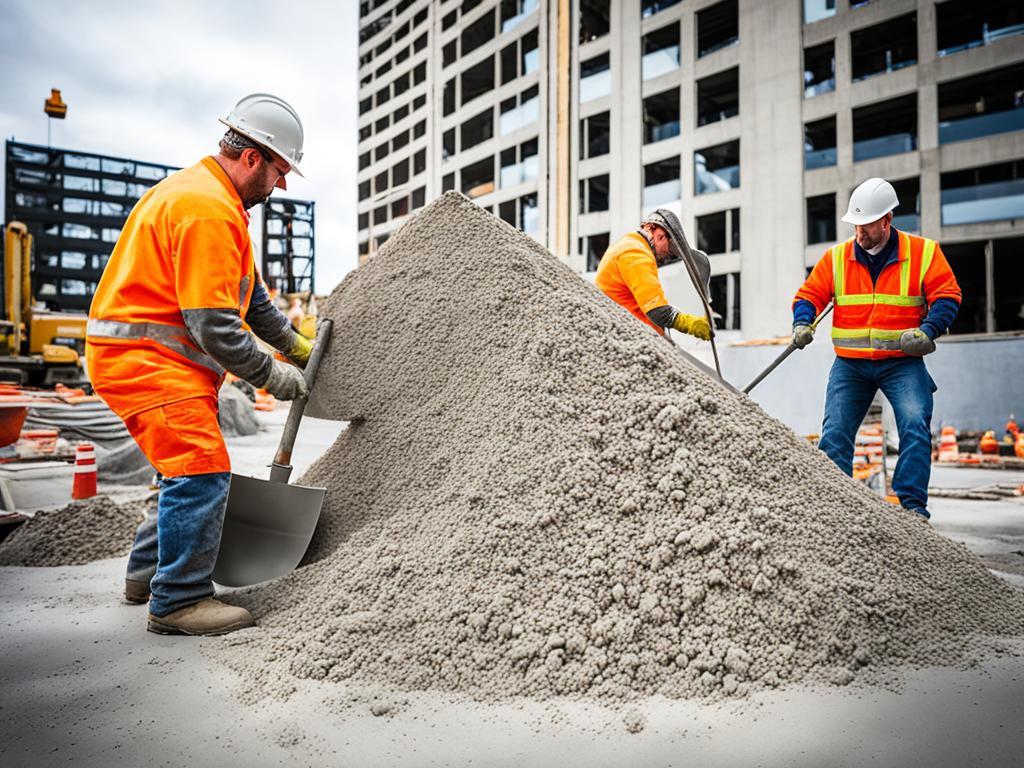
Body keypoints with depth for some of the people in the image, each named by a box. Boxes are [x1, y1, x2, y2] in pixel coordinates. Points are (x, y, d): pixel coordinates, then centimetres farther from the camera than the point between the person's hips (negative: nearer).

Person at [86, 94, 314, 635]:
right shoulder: (207, 210, -21)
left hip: (153, 358, 11)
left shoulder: (215, 197, 15)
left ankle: (148, 572, 33)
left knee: (190, 470, 19)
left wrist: (293, 344, 20)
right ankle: (178, 601, -1)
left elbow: (249, 291, 22)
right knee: (202, 470, -13)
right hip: (145, 359, -11)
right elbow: (214, 327, -25)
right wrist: (270, 375, -13)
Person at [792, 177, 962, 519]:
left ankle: (913, 504, -9)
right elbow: (809, 295, 7)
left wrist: (928, 330, -19)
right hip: (850, 364, 2)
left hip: (902, 362, -2)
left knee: (915, 424, -19)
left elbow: (947, 297, -1)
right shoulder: (836, 257, 5)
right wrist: (802, 323, -13)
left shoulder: (923, 252, 0)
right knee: (834, 434, -2)